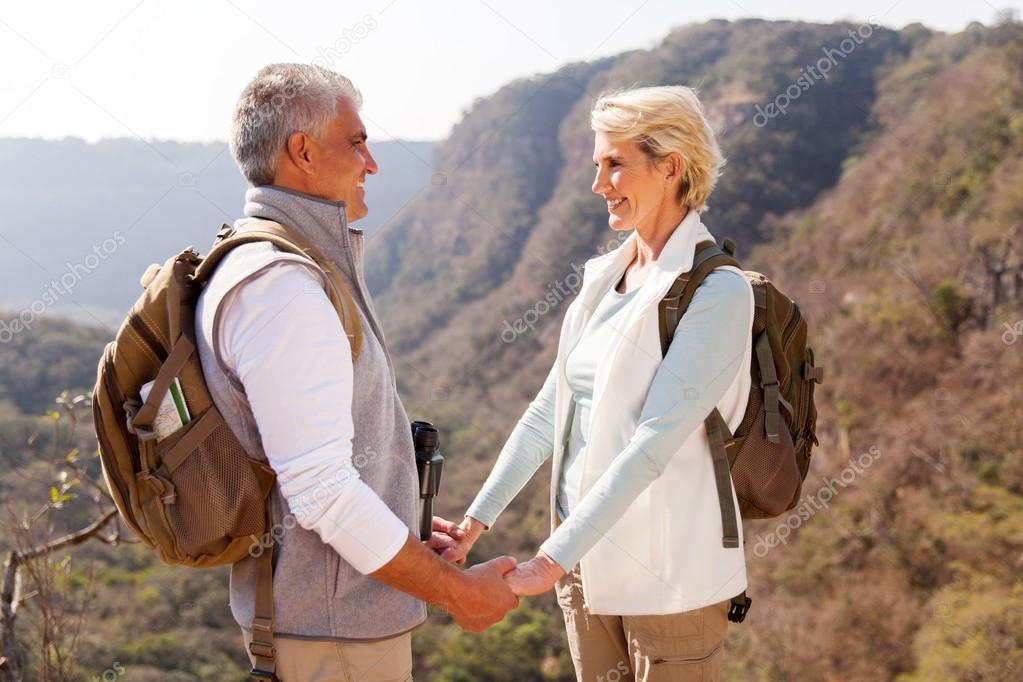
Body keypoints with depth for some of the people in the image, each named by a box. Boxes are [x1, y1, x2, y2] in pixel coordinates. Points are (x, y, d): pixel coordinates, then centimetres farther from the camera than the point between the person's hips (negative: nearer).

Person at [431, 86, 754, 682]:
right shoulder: (602, 279, 8)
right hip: (586, 555, 7)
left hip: (668, 571, -7)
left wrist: (551, 561, -24)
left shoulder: (717, 293, -15)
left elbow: (653, 445, -22)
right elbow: (548, 413, 10)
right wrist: (475, 522, 5)